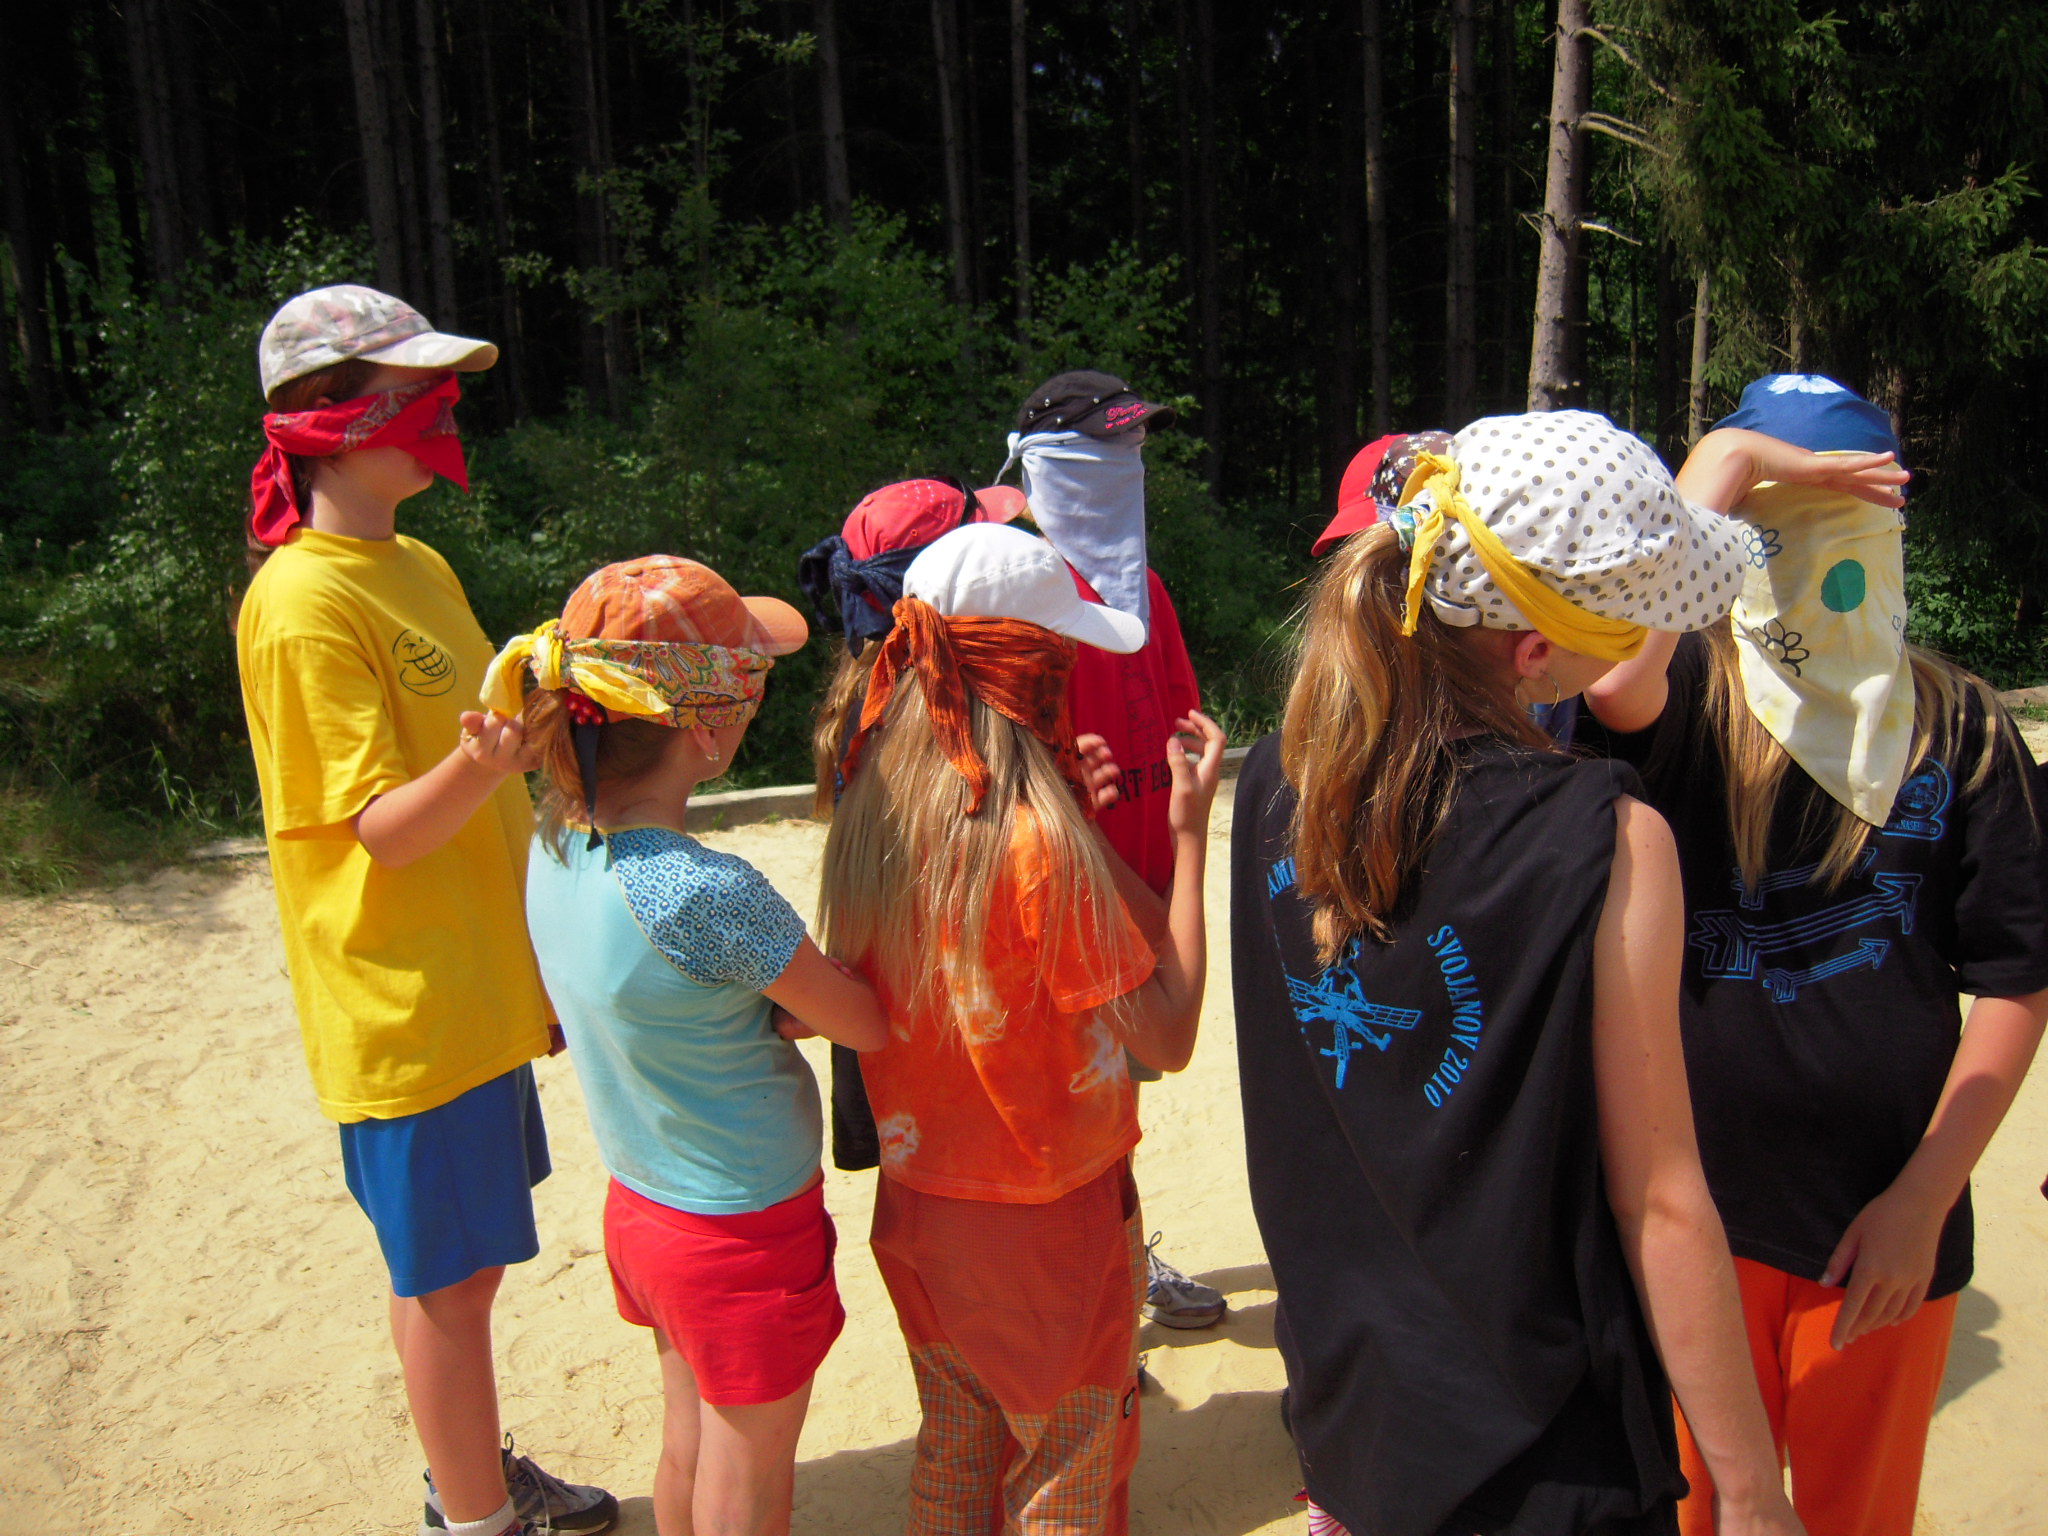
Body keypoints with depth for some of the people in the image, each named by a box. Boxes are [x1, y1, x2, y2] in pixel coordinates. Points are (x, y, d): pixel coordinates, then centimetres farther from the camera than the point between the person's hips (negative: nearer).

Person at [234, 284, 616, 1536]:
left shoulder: (419, 566, 10)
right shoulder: (304, 602, -18)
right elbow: (382, 830, -22)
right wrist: (481, 764, -38)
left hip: (476, 981, 9)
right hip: (408, 1004, -8)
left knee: (468, 1256, 20)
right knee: (447, 1274, 6)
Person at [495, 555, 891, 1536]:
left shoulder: (555, 848, -8)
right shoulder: (710, 894, -32)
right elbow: (871, 1025, -19)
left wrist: (774, 1003, -8)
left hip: (638, 1206, 7)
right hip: (745, 1229, -7)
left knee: (689, 1447, 27)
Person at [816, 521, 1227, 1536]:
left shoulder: (869, 814, -7)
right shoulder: (1042, 847, -28)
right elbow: (1169, 1037, -23)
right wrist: (1191, 831, -18)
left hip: (919, 1201, 6)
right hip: (1050, 1221, -6)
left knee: (952, 1454, 25)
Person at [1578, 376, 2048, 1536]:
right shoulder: (1691, 699, -6)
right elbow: (1611, 676, -32)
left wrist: (1923, 1200, -4)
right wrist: (1721, 465, -21)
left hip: (1884, 1230, 2)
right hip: (1696, 1213, -1)